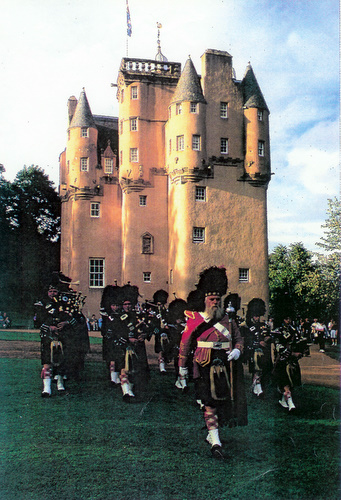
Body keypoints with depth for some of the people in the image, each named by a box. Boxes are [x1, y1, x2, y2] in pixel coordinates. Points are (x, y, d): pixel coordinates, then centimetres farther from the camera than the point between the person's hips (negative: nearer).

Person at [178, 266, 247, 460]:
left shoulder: (228, 319, 6)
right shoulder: (195, 319, -3)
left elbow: (239, 338, 16)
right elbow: (185, 343, 5)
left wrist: (237, 351, -6)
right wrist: (182, 366, 8)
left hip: (225, 367, 4)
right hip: (205, 367, -4)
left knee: (222, 401, 13)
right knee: (210, 403, -8)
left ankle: (212, 433, 31)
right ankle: (215, 441, -8)